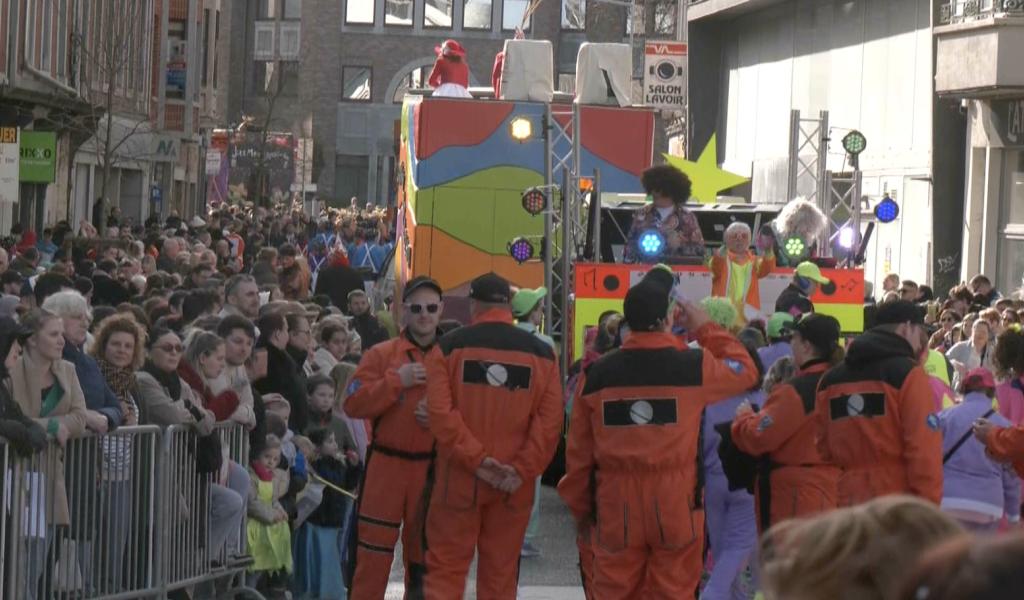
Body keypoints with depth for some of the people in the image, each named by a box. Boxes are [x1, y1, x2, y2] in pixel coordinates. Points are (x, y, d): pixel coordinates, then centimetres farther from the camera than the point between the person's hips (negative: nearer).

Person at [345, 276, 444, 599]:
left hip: (433, 468, 2)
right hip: (387, 464, -1)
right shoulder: (382, 354, 1)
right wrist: (397, 380, -16)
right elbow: (353, 405, -8)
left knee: (424, 552, 10)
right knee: (374, 551, -1)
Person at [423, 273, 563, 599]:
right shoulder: (541, 352, 2)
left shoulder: (450, 346, -3)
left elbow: (439, 412, -13)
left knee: (445, 568, 5)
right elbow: (550, 421, -5)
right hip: (515, 483, 2)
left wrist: (476, 459, -13)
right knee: (500, 574, 9)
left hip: (460, 476, -2)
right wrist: (523, 470, -9)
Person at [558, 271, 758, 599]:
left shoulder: (597, 373, 0)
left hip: (616, 505, 2)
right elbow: (745, 371, 13)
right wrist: (705, 328, 19)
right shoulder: (694, 366, -7)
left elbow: (579, 452, 5)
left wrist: (580, 509, 16)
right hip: (676, 504, -2)